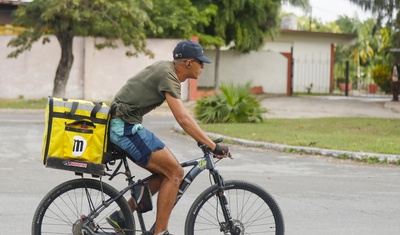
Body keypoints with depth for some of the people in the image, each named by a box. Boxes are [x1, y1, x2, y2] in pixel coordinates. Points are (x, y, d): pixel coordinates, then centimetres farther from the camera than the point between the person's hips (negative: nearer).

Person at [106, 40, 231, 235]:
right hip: (127, 127, -10)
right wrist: (213, 147, -26)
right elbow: (183, 119, -25)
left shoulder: (165, 67, 13)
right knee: (175, 173, -8)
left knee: (166, 173, 12)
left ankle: (121, 218, 13)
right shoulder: (168, 76, -16)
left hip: (120, 126, 10)